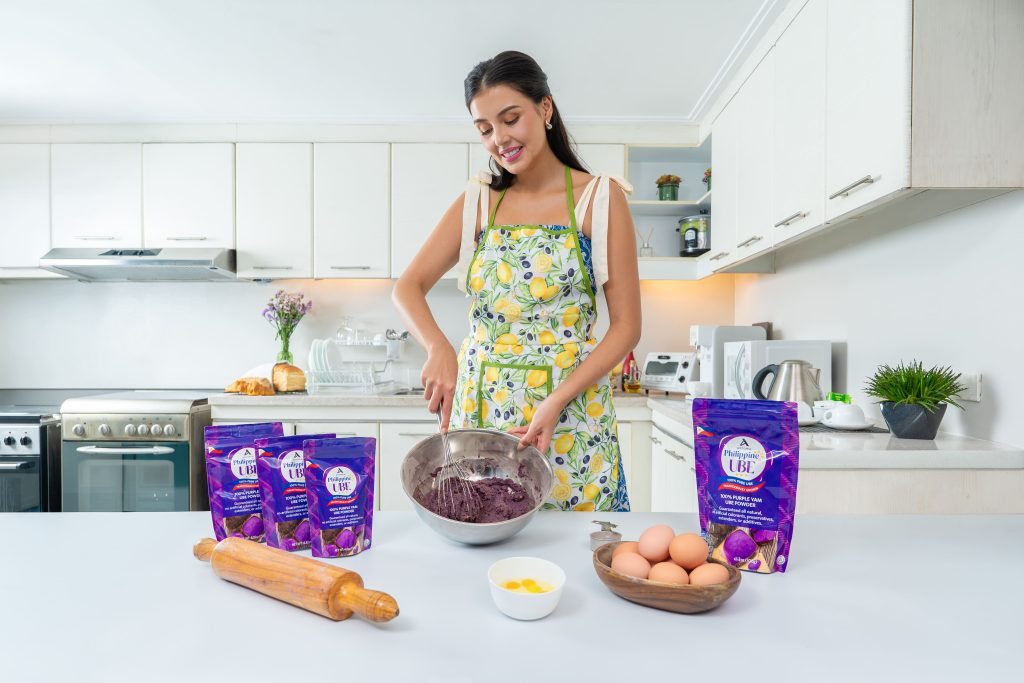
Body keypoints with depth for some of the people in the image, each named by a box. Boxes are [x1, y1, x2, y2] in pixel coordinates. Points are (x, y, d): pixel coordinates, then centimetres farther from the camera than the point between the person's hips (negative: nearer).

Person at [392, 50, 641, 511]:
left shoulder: (601, 198, -1)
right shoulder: (477, 203, 8)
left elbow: (627, 326, -4)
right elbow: (407, 287, 4)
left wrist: (557, 400, -16)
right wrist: (439, 349, -16)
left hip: (571, 414, -2)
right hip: (479, 405, 3)